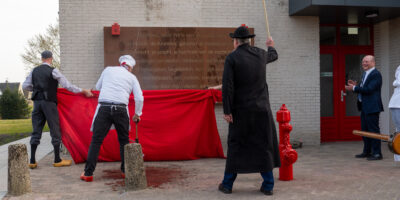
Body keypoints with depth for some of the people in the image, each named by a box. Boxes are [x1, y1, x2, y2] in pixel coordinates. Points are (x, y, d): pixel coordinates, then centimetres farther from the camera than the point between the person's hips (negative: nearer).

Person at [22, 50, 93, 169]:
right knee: (55, 130, 2)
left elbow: (25, 86, 12)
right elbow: (67, 86, -8)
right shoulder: (53, 71, -5)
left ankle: (32, 161, 7)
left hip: (37, 102, 5)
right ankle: (57, 160, 6)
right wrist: (84, 91, -3)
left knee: (36, 131, 7)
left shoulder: (34, 71, 10)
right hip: (49, 102, -5)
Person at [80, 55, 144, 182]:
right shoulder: (132, 77, 14)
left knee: (96, 140, 4)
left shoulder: (108, 70, 15)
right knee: (124, 141, 17)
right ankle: (126, 170, 20)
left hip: (104, 108, 0)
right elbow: (139, 98, 7)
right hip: (121, 109, 0)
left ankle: (88, 173, 4)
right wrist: (137, 115, 20)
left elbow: (98, 87, 27)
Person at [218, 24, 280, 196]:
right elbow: (273, 56, 30)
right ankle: (268, 185, 11)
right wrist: (271, 46, 53)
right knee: (264, 146, 9)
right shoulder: (261, 54, 6)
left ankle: (227, 184, 15)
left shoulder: (231, 58, -7)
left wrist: (227, 111, -12)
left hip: (240, 111, -2)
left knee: (235, 146, 7)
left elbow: (227, 86, -15)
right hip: (262, 109, 3)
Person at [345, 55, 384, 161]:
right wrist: (356, 85, 2)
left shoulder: (376, 74, -13)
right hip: (364, 107, 10)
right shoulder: (365, 74, 17)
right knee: (365, 129, 15)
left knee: (373, 129, -6)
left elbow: (369, 89, -22)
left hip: (372, 107, -10)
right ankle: (367, 151, 24)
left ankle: (377, 153, 0)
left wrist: (354, 88, -18)